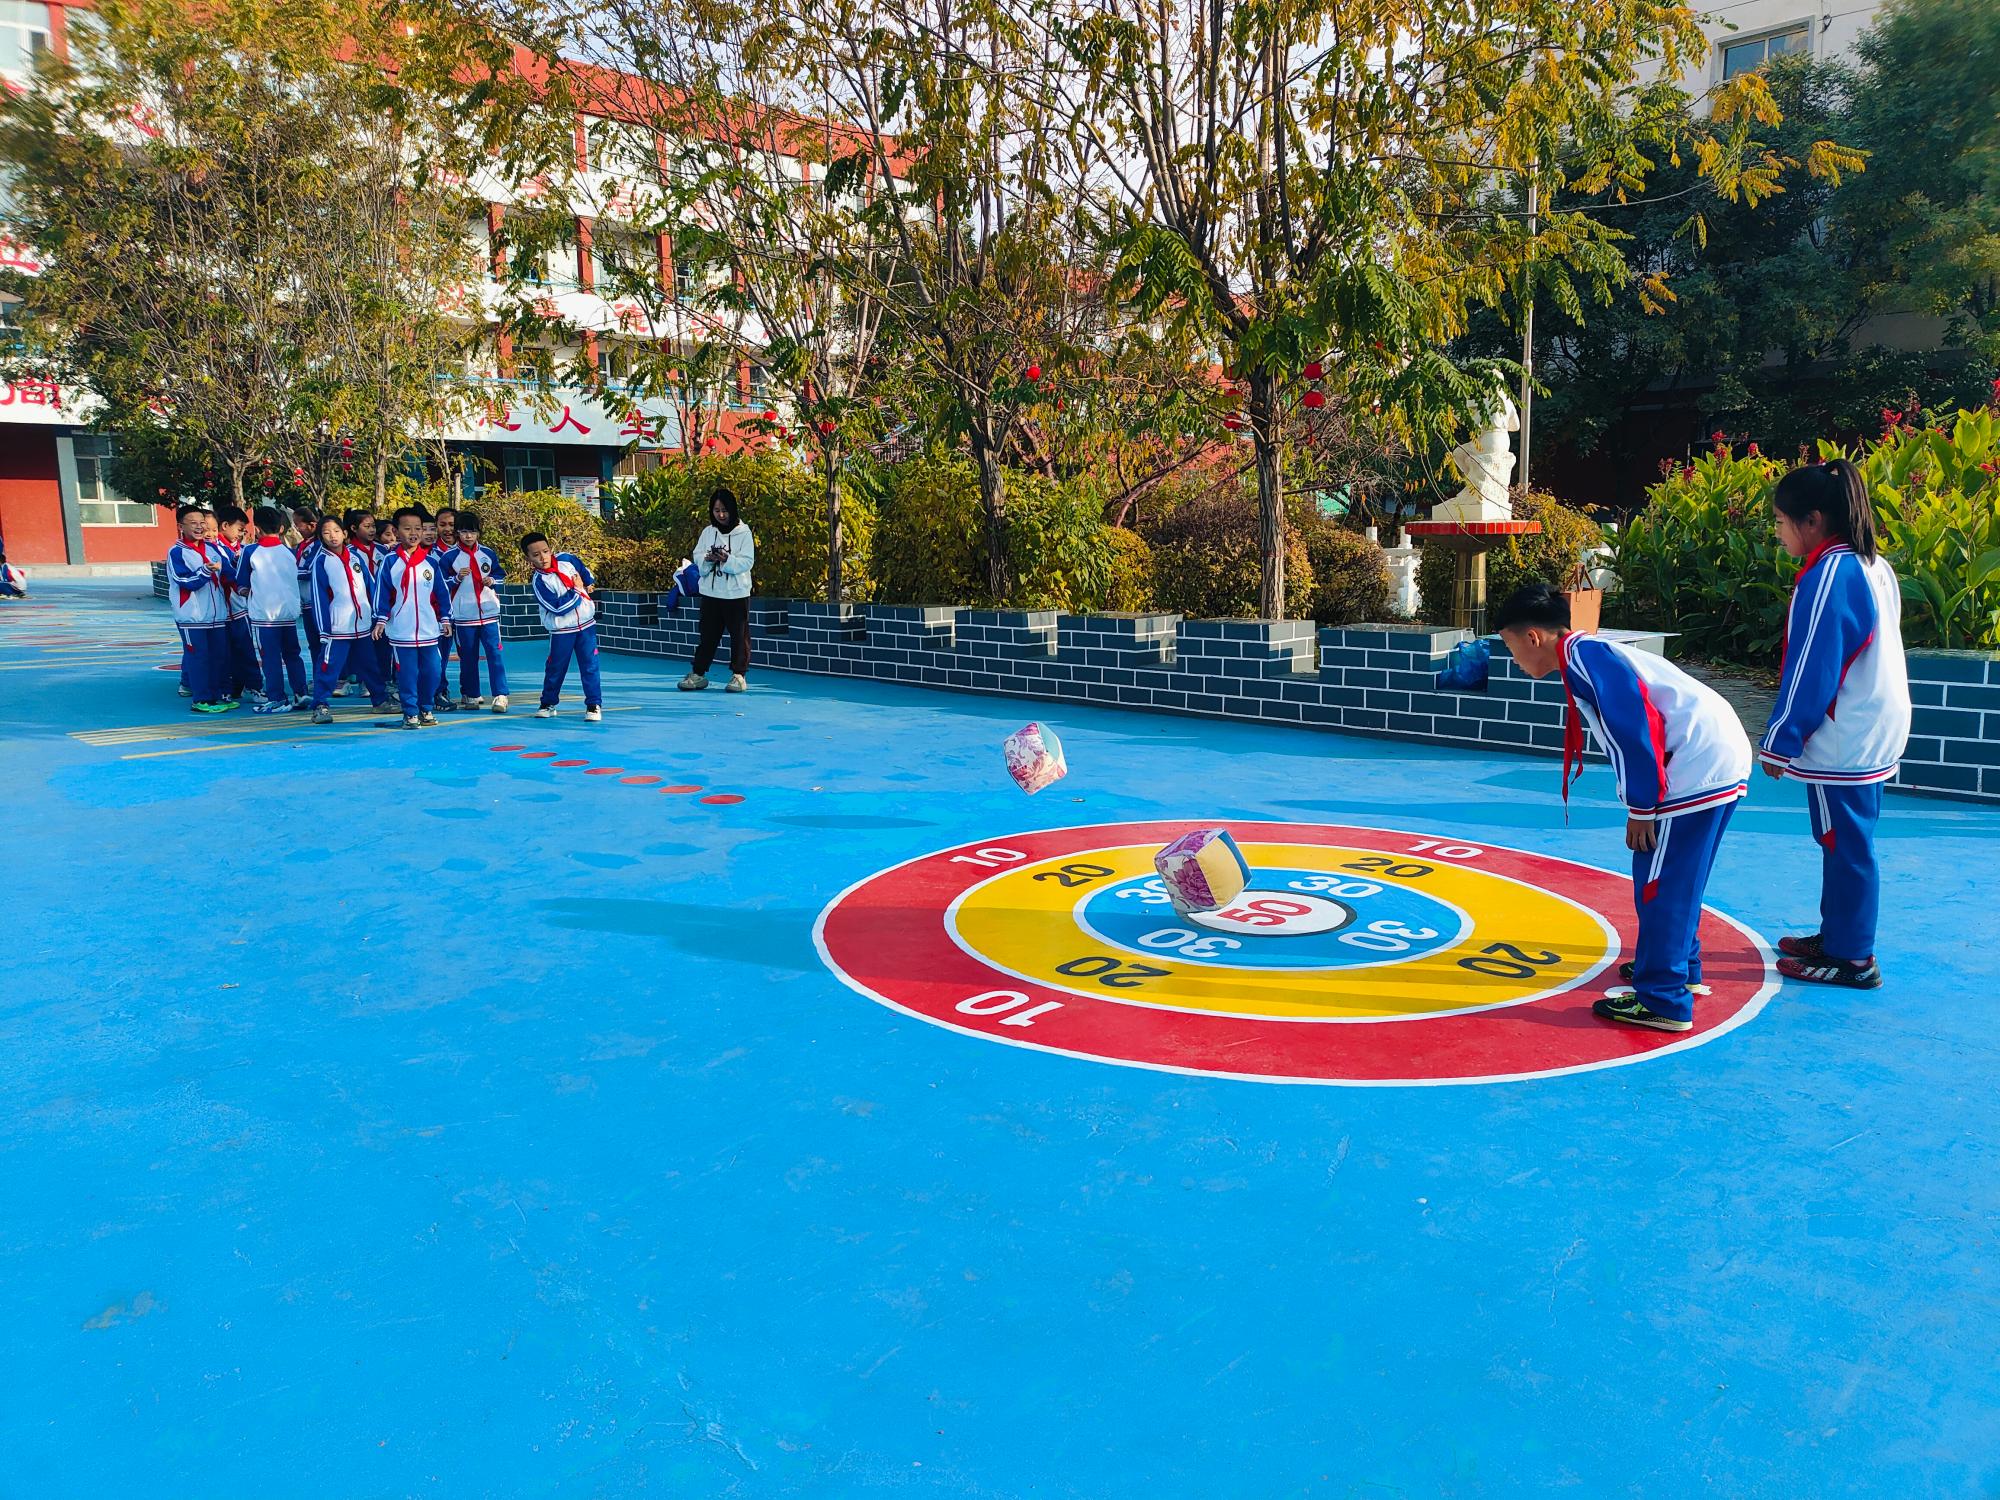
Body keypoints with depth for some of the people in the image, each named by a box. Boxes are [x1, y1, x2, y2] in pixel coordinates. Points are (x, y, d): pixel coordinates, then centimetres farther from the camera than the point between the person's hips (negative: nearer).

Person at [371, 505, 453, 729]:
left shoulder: (431, 562, 4)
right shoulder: (390, 562, -1)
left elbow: (443, 592, 9)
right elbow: (381, 593, 0)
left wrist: (445, 618, 7)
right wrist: (381, 620, -4)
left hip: (429, 630, 2)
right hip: (401, 631, -2)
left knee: (431, 671, 5)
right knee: (407, 673, 1)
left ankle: (426, 709, 22)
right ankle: (410, 713, 12)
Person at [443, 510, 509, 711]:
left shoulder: (488, 553, 6)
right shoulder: (450, 556, -1)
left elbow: (501, 575, 15)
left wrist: (492, 580, -5)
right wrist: (457, 577, -16)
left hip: (489, 612, 1)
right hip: (463, 615, -1)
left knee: (494, 653, -6)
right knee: (468, 656, 7)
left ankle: (500, 696, -8)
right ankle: (471, 695, 17)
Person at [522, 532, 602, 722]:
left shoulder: (566, 559, -6)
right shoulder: (540, 582, -18)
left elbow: (583, 569, 18)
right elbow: (559, 607, -23)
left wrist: (589, 583, 11)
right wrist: (577, 590, -16)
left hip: (586, 623, 3)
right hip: (561, 631, -3)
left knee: (590, 665, -1)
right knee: (555, 668, 9)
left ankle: (594, 704, 4)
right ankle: (548, 704, 25)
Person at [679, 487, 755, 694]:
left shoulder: (743, 532, -5)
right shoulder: (708, 532, 6)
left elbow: (747, 561, -10)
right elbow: (697, 556, 5)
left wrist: (727, 560, -24)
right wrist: (707, 559, -15)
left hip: (736, 593, -3)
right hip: (711, 591, 3)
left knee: (739, 634, 3)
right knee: (707, 634, 9)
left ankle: (738, 674, 13)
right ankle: (698, 673, 15)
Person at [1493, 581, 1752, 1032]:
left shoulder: (1580, 653, -11)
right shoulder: (1592, 652, 20)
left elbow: (1633, 728, -18)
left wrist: (1640, 810, -13)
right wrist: (1641, 804, 20)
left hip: (1697, 768, -10)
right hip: (1723, 757, 10)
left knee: (1660, 881, -4)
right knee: (1675, 876, 22)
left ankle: (1663, 1002, 1)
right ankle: (1681, 969, 35)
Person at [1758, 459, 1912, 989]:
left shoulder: (1828, 577, -19)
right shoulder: (1874, 566, 10)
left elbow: (1810, 672, -18)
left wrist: (1779, 743, -10)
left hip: (1842, 742, -9)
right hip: (1875, 733, 9)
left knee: (1845, 844, -1)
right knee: (1848, 840, 18)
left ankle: (1851, 959, 8)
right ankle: (1836, 935, 29)